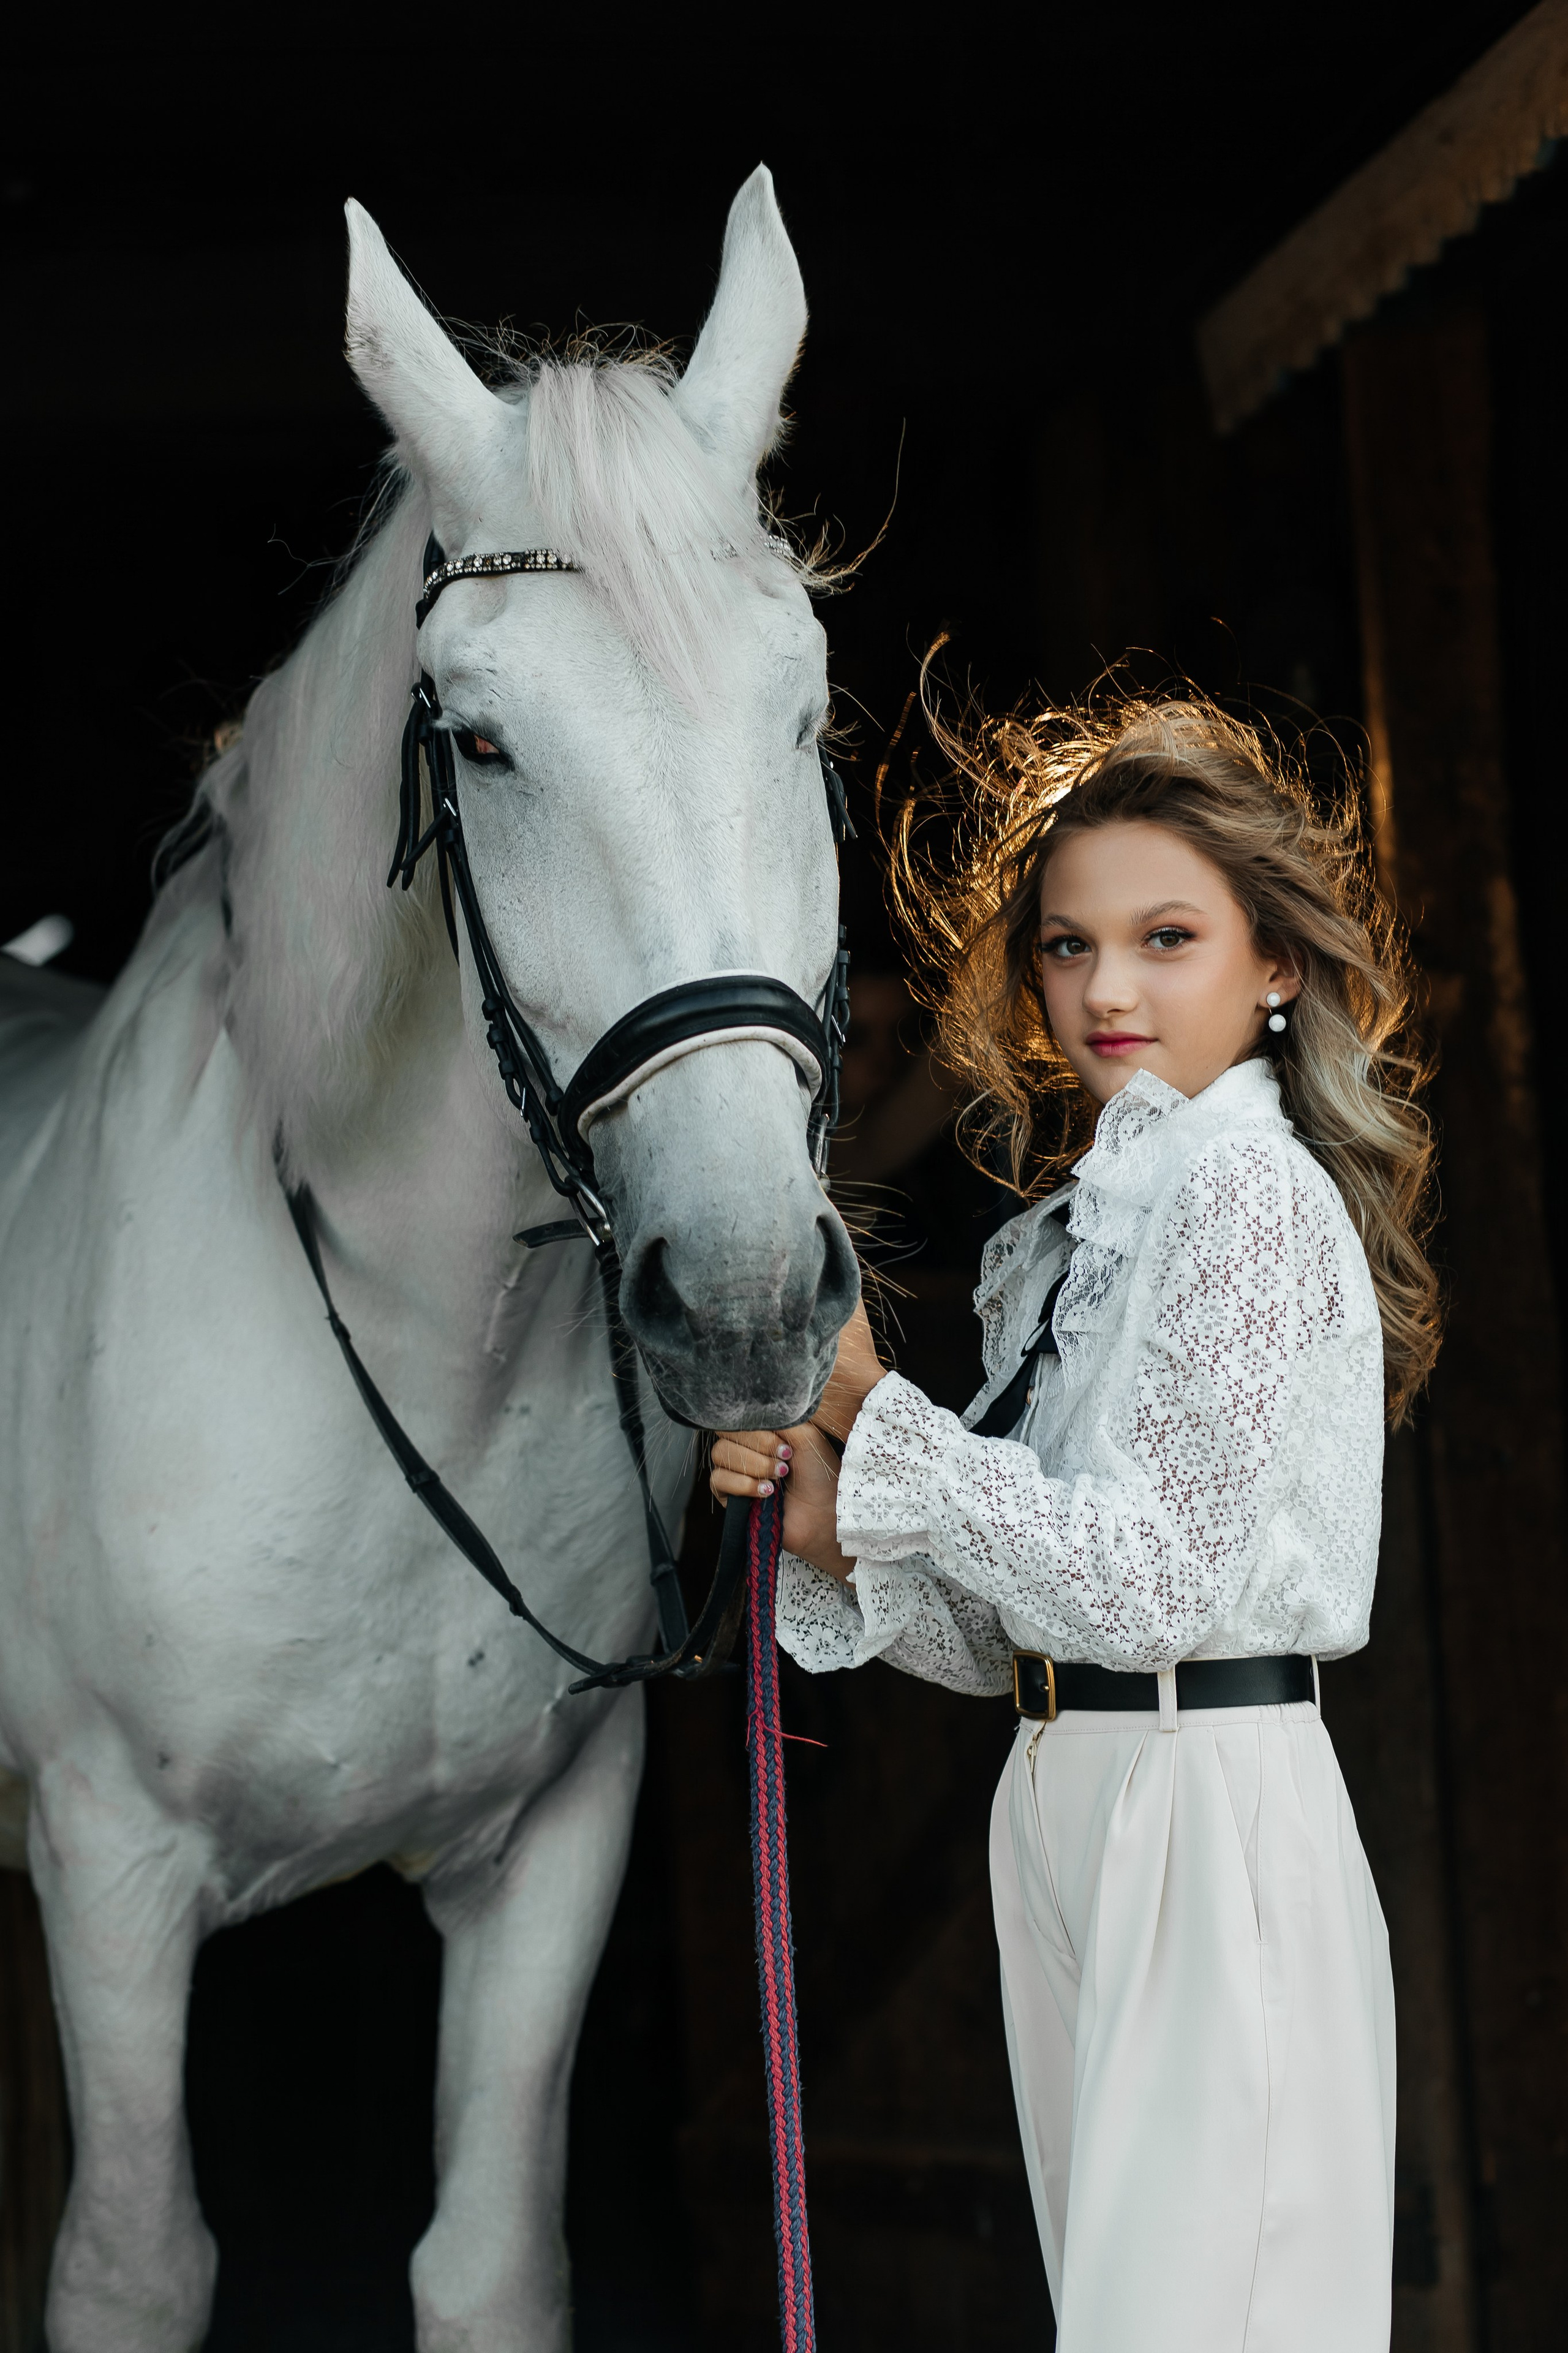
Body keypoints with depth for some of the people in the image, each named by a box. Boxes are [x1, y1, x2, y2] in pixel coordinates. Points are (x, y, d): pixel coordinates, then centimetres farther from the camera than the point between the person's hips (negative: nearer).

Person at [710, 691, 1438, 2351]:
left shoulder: (1256, 1196, -10)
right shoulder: (1061, 1236, 16)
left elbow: (1150, 1573, -18)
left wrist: (869, 1403, -13)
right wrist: (830, 1527, -2)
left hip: (1212, 1817, -9)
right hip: (1061, 1808, 9)